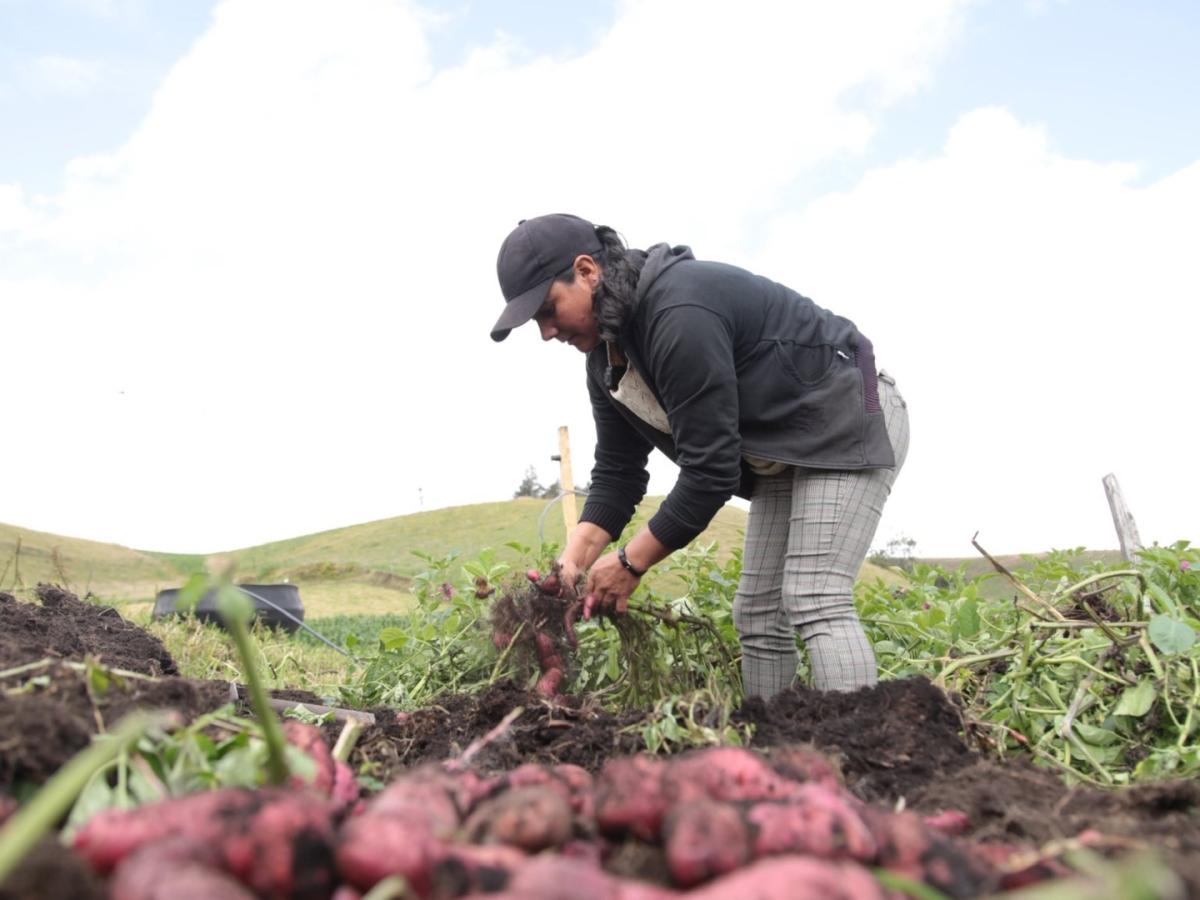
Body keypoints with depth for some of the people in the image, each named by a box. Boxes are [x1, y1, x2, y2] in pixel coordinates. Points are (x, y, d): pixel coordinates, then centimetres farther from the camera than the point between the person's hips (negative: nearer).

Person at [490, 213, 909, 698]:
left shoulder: (680, 316, -31)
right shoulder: (606, 354, 0)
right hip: (783, 452, 9)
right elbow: (617, 471, 0)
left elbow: (710, 469, -31)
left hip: (848, 420, -9)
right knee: (757, 612, 5)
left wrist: (630, 563, -22)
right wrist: (573, 560, -13)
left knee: (813, 601, -19)